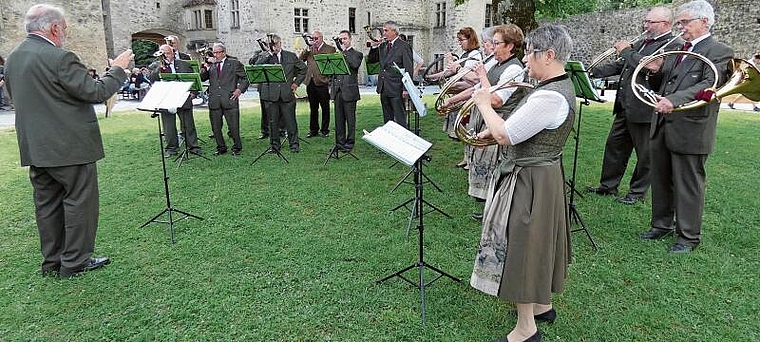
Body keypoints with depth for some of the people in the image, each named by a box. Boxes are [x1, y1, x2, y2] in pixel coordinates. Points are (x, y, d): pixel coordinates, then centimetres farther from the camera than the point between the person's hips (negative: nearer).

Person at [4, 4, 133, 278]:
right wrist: (117, 69, -3)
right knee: (79, 202, 3)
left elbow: (18, 98, 20)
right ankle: (75, 262, 10)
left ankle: (52, 262, 24)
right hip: (70, 147, -8)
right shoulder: (60, 58, -18)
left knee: (47, 204, 14)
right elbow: (95, 92, -16)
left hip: (34, 148, 8)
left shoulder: (12, 60, 10)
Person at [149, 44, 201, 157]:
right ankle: (171, 148, 16)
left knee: (188, 125, 5)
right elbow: (151, 80, -10)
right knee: (169, 126, 5)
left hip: (184, 100, 0)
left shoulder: (184, 64, 9)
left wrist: (194, 92, 1)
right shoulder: (156, 67, 6)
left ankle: (193, 146, 13)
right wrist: (160, 68, -19)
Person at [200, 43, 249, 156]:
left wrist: (240, 89, -7)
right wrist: (206, 66, -3)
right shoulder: (210, 65, 16)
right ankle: (221, 147, 22)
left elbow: (245, 79, 7)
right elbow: (202, 78, 8)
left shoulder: (234, 63, 8)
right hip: (214, 101, 3)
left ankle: (237, 147, 15)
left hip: (230, 99, -3)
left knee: (234, 127, -1)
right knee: (215, 127, 7)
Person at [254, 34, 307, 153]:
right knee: (273, 122, 5)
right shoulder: (264, 57, 8)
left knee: (290, 121, 3)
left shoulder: (291, 56, 11)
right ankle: (274, 145, 17)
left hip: (287, 94, 0)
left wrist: (296, 82, 10)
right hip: (270, 95, 0)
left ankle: (294, 144, 13)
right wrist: (270, 53, -12)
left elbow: (303, 68, 19)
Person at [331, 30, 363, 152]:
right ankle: (340, 142, 17)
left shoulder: (357, 54, 3)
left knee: (350, 119, 0)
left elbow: (355, 65, -19)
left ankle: (350, 143, 8)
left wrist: (344, 52, -11)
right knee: (339, 119, 9)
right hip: (337, 91, 5)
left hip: (349, 91, -5)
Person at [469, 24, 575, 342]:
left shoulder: (551, 96, -26)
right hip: (541, 173, 11)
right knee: (535, 243, 23)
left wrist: (484, 104, -12)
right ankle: (542, 305, 42)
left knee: (520, 247, 1)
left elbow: (504, 135, -27)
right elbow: (525, 126, 16)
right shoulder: (558, 86, 8)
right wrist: (495, 130, 3)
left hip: (529, 181, -11)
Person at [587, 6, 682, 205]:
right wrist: (592, 72, 8)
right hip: (624, 107, 9)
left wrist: (626, 51, -12)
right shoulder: (642, 43, 15)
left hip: (643, 109, -9)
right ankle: (608, 186, 28)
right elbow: (620, 66, 19)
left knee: (645, 154, 6)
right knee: (614, 146, 15)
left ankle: (637, 193, 18)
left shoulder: (674, 45, -10)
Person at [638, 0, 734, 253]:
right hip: (663, 127, 7)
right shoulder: (679, 50, 16)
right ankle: (662, 225, 31)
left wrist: (674, 99, -33)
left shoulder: (719, 51, -6)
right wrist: (658, 70, 1)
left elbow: (709, 85, -20)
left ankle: (689, 236, 15)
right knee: (661, 181, 15)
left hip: (690, 130, -7)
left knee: (688, 185, 2)